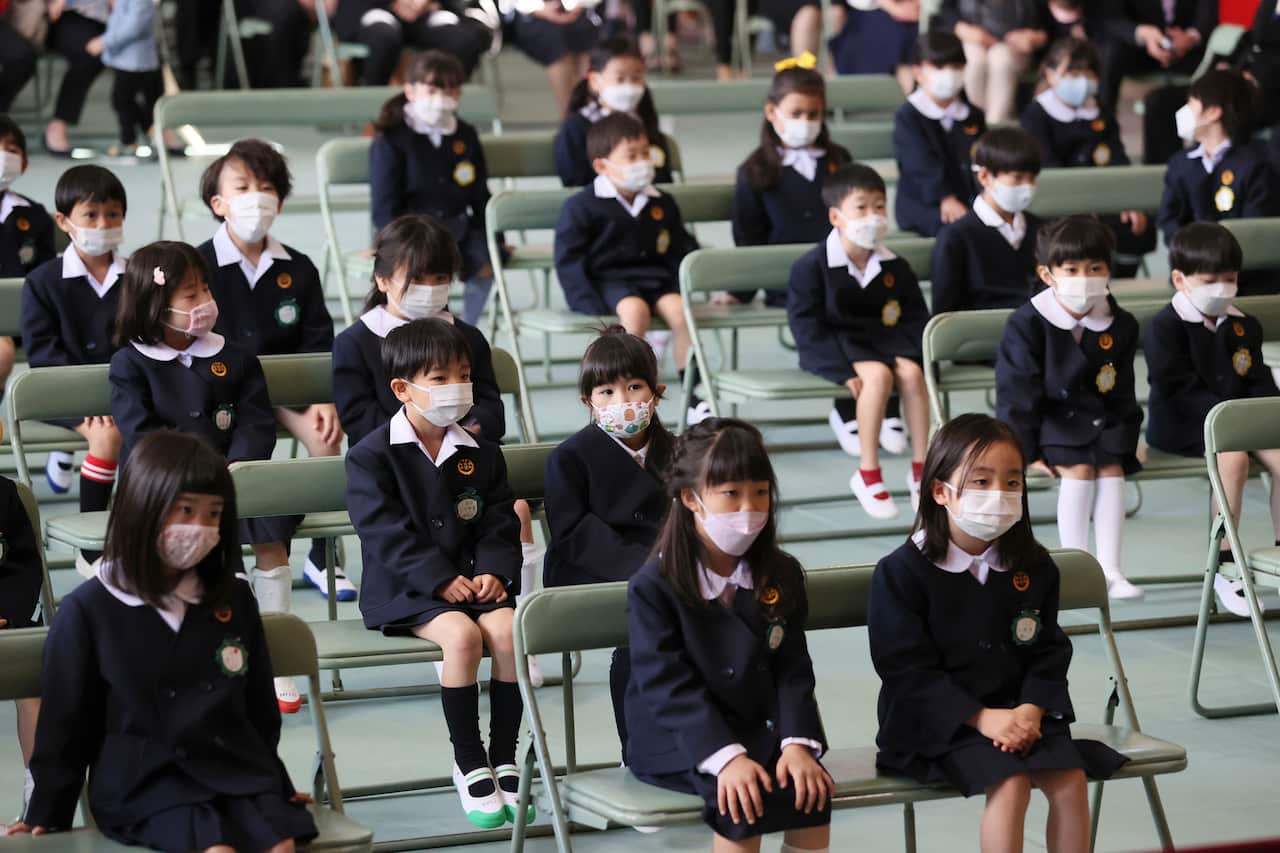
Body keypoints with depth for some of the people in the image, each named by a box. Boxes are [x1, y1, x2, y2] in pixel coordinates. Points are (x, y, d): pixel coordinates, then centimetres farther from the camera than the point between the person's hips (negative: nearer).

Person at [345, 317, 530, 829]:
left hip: (474, 581, 4)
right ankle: (469, 766, -18)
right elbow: (387, 533, -12)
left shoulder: (481, 455, 13)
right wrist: (440, 580, -21)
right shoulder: (370, 457, -3)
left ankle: (503, 759, -12)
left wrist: (493, 573, -10)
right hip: (402, 593, -4)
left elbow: (498, 527, 10)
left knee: (508, 629, -26)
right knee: (461, 634, -32)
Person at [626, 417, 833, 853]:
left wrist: (798, 742, -17)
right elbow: (670, 686, -18)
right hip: (677, 741, -4)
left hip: (761, 729, 5)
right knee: (740, 799, -32)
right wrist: (725, 756, -30)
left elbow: (792, 670, 2)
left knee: (812, 788, -23)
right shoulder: (654, 586, -10)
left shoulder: (781, 575, 6)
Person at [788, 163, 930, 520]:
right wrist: (843, 371, -21)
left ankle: (920, 471, -18)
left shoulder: (895, 268, 9)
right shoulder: (812, 266, -7)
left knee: (911, 372, -27)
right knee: (878, 374, -33)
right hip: (836, 344, -5)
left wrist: (912, 353, -8)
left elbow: (916, 317, 13)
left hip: (886, 339, 5)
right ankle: (868, 475, -23)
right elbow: (806, 324, -12)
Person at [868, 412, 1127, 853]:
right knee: (1010, 783, -28)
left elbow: (1048, 653, 8)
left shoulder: (1033, 567, 6)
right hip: (939, 721, -5)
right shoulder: (901, 572, -9)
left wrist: (1031, 710, -13)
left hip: (1021, 711, 5)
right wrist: (981, 717, -21)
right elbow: (907, 669, -13)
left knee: (1071, 778, -19)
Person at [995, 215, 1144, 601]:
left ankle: (1110, 569, -17)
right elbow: (1017, 392, -11)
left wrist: (1124, 440, 2)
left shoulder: (1121, 326, 2)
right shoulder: (1028, 324, -10)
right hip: (1049, 421, -4)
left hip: (1101, 419, 4)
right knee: (1078, 469, -25)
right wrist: (1026, 450, -16)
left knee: (1111, 468, -19)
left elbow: (1121, 394, 10)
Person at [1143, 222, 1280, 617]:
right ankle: (1224, 566, -25)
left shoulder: (1244, 326, 13)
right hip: (1182, 425, -6)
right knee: (1234, 457, -33)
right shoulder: (1164, 328, -8)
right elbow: (1181, 389, -16)